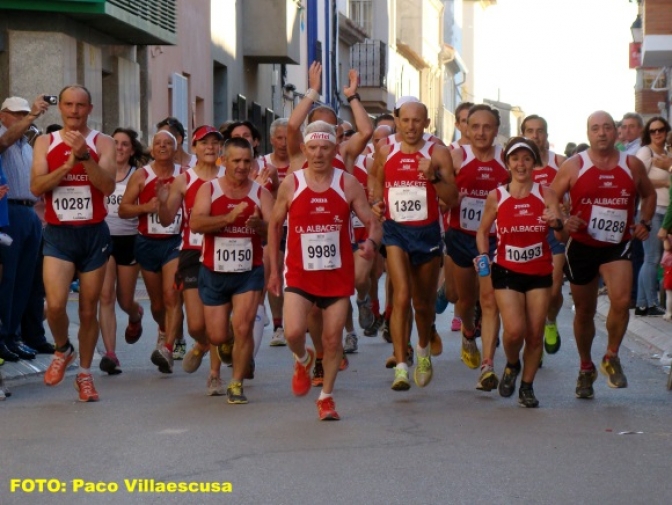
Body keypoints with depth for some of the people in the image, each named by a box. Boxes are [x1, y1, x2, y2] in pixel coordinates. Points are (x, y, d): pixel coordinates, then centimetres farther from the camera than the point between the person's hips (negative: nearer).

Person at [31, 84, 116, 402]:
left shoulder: (102, 143, 1)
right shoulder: (45, 143, 5)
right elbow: (36, 186, -6)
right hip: (58, 234, 0)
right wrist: (67, 165, -17)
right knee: (55, 304, -18)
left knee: (89, 310, 7)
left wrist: (84, 155, -24)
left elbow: (108, 186, -13)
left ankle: (84, 374, 22)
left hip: (94, 234, 0)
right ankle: (62, 350, 13)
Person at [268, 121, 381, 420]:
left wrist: (371, 242, -24)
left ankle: (326, 397, 22)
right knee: (293, 332, -17)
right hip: (300, 274, -1)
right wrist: (273, 269, 9)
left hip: (338, 274, 1)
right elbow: (275, 225, 10)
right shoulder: (290, 185, -1)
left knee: (333, 338, 4)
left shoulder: (349, 185, -1)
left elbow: (372, 222, -1)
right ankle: (303, 360, 19)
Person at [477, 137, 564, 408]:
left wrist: (557, 223, -33)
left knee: (535, 334, 1)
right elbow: (483, 231, 11)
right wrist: (484, 255, -6)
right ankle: (511, 365, 18)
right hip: (507, 272, -1)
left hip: (539, 273, 1)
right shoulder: (496, 197, -1)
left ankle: (527, 386, 21)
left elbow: (563, 231, -10)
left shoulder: (544, 194, -1)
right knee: (514, 330, -15)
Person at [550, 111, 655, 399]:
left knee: (621, 300, -23)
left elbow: (649, 195, 18)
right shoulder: (573, 166, -5)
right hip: (581, 246, 0)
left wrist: (645, 222, 2)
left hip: (617, 246, 0)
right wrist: (563, 223, -19)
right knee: (584, 311, 11)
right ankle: (586, 368, 33)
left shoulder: (632, 165, 1)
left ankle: (612, 357, 0)